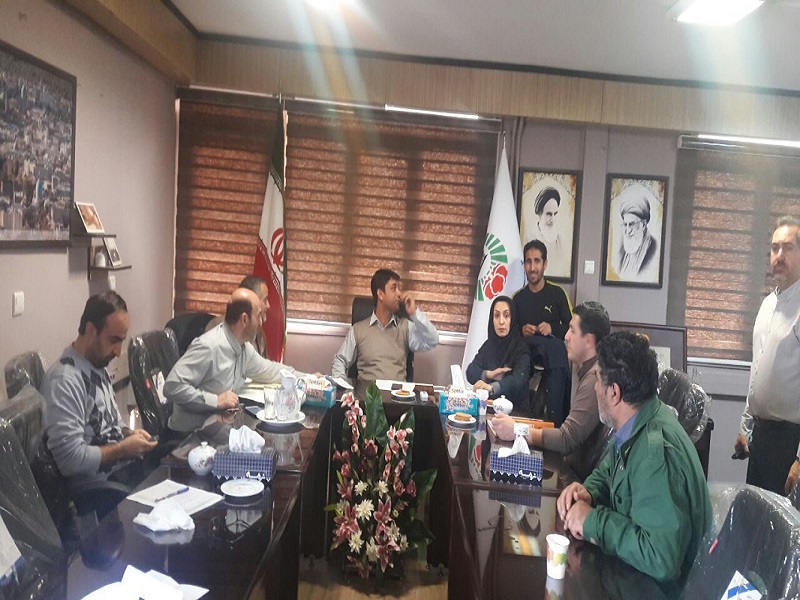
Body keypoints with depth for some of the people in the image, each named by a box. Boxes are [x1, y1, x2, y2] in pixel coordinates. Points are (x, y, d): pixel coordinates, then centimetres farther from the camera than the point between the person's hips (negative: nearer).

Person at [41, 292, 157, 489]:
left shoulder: (98, 367, 8)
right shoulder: (64, 381, -21)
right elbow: (71, 459, -25)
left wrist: (128, 434, 2)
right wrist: (124, 449, -17)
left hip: (122, 468, 9)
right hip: (97, 487, -8)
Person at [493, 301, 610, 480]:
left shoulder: (595, 378, -24)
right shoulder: (579, 367, 8)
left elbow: (567, 440, -27)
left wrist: (517, 431, -23)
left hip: (587, 474, -8)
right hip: (576, 463, 8)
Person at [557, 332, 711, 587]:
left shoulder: (655, 453, -30)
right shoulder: (632, 426, -3)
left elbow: (661, 559, -34)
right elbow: (605, 475, 14)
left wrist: (593, 521, -24)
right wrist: (588, 493, -8)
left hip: (665, 584, -7)